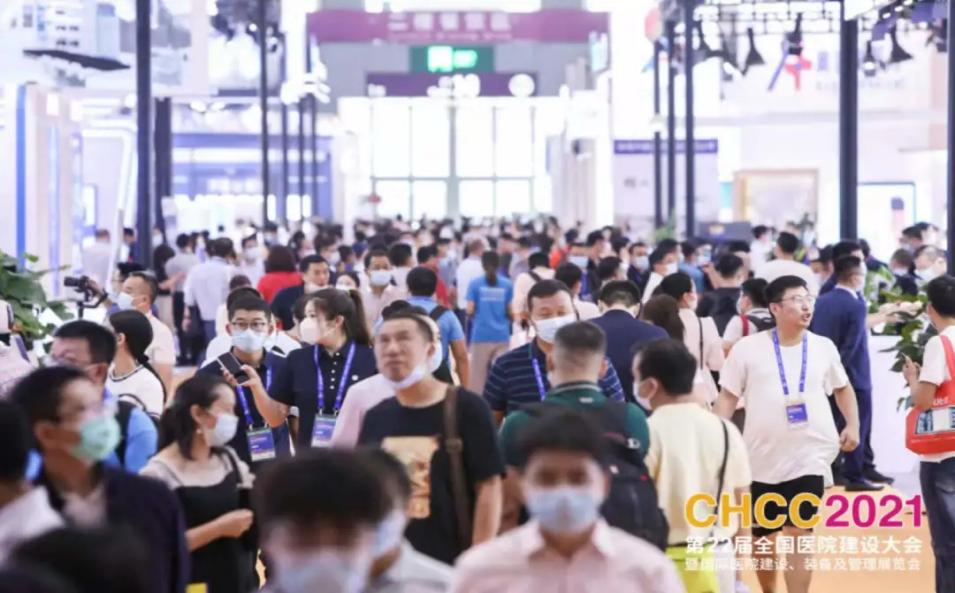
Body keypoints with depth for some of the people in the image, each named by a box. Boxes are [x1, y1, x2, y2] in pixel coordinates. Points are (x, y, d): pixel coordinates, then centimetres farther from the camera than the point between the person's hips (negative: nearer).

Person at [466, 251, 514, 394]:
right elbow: (511, 311, 1)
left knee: (478, 374, 4)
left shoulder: (475, 283, -2)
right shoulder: (507, 284, 1)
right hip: (501, 336, 1)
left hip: (481, 335, -1)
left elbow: (470, 310, -5)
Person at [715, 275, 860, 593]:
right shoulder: (747, 348, -3)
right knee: (763, 536, 12)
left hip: (810, 455, 0)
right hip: (763, 457, 0)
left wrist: (852, 426, 6)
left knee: (799, 534, -9)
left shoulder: (824, 347, 4)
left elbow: (843, 388, 19)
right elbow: (728, 397, 1)